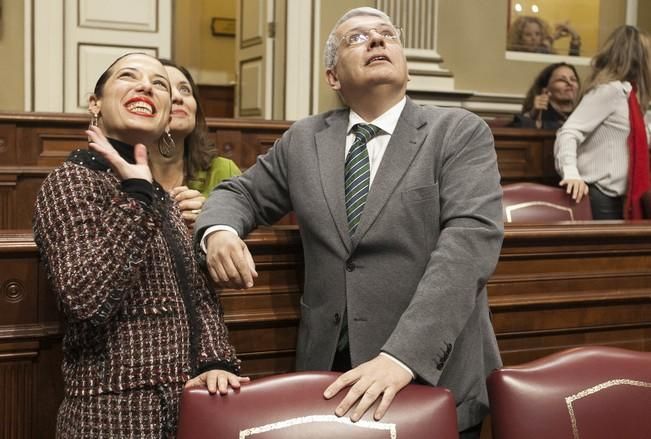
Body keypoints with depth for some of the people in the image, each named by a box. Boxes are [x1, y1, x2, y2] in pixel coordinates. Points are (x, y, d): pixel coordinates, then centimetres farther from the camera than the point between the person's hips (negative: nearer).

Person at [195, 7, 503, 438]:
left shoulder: (461, 133, -5)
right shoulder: (303, 140, 8)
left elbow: (472, 238, -17)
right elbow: (241, 193, 17)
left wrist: (402, 353, -29)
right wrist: (219, 230, -9)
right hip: (330, 370, 3)